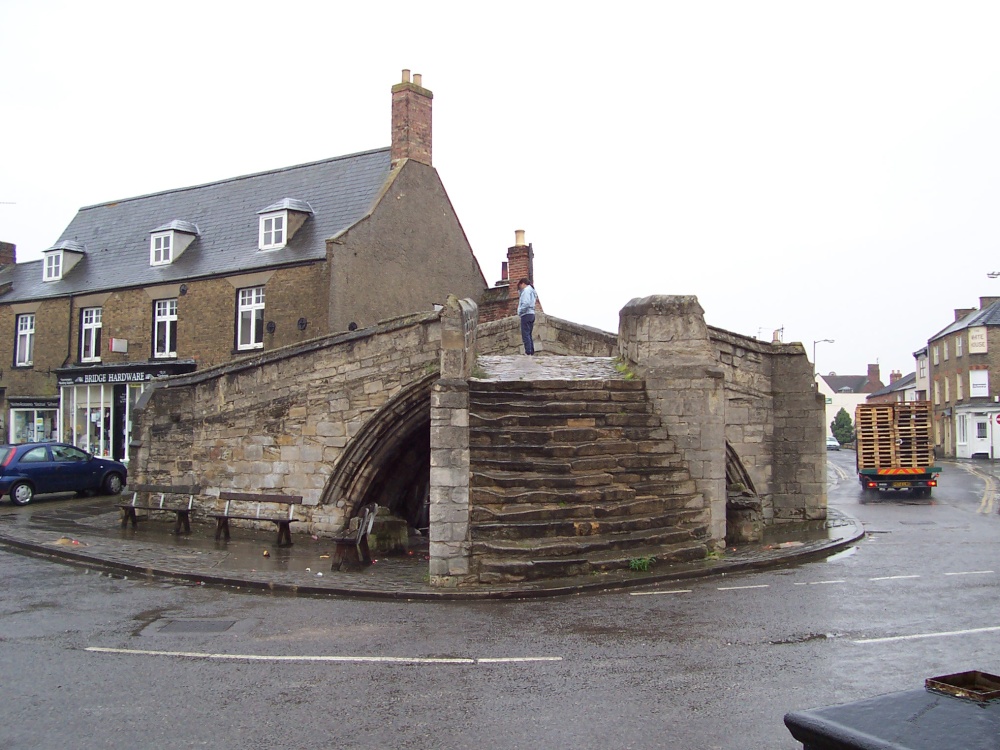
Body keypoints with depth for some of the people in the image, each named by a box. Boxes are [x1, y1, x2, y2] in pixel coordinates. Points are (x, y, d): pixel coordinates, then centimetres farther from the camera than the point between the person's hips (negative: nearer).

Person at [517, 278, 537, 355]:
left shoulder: (526, 290, -7)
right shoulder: (531, 291, 23)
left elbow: (526, 303, -21)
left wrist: (520, 311, -11)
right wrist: (520, 291, 17)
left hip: (526, 315, -10)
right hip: (531, 314, 10)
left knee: (525, 335, -12)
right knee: (529, 335, 12)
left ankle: (528, 353, -18)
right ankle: (531, 352, 10)